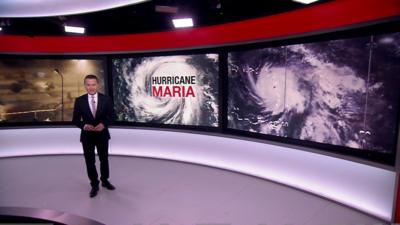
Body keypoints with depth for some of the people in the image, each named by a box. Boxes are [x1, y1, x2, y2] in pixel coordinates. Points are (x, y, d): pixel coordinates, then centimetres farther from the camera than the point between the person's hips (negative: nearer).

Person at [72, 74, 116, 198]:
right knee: (90, 161, 9)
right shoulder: (79, 100, -6)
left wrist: (103, 124, -22)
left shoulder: (106, 99, -5)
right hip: (87, 135, 0)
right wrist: (84, 126, -23)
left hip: (102, 134, 0)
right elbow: (75, 119, -3)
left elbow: (110, 116, -3)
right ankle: (94, 185, 27)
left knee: (104, 159, 15)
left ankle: (105, 180, 37)